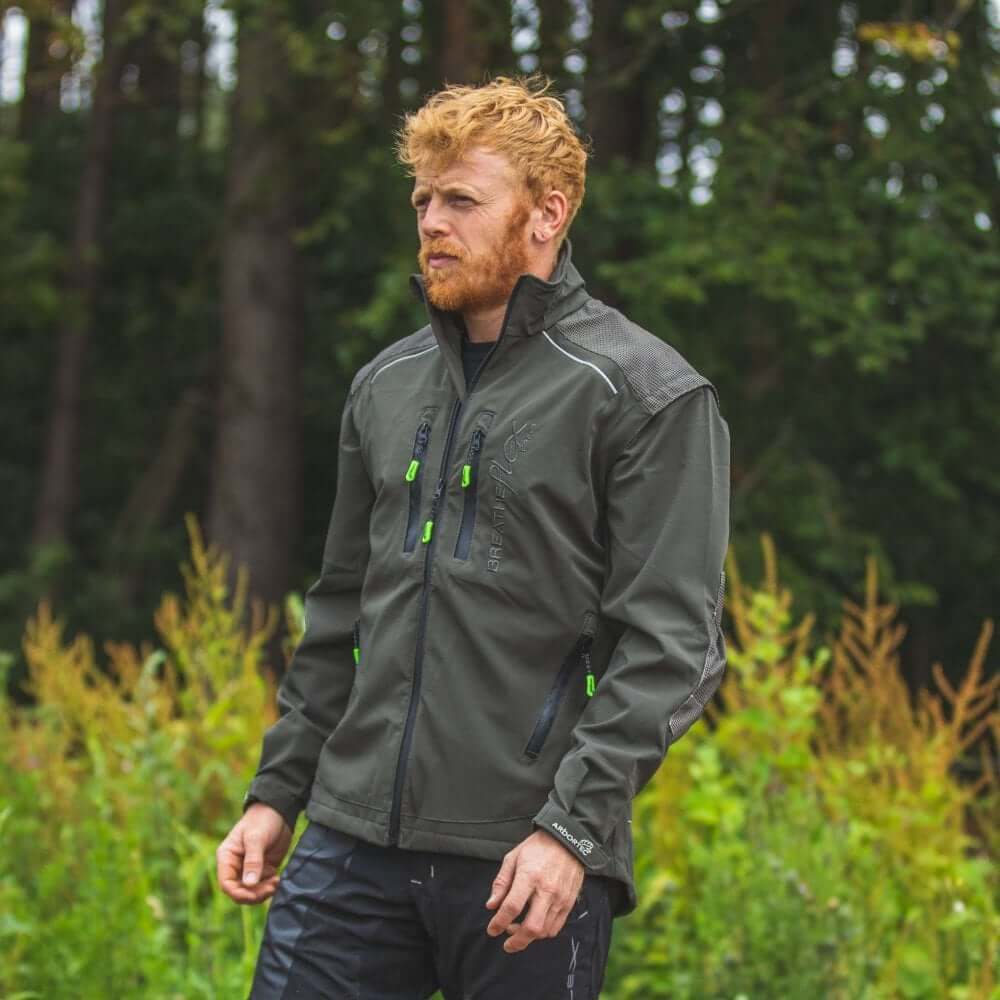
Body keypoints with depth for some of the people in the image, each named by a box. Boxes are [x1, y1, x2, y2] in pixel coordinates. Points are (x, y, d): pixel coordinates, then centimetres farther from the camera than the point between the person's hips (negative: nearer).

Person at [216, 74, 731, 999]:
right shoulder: (387, 385, 14)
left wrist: (575, 825, -18)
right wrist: (278, 789, 16)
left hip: (524, 866, -5)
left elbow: (668, 642, -11)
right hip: (354, 839, 5)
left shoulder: (645, 394, -5)